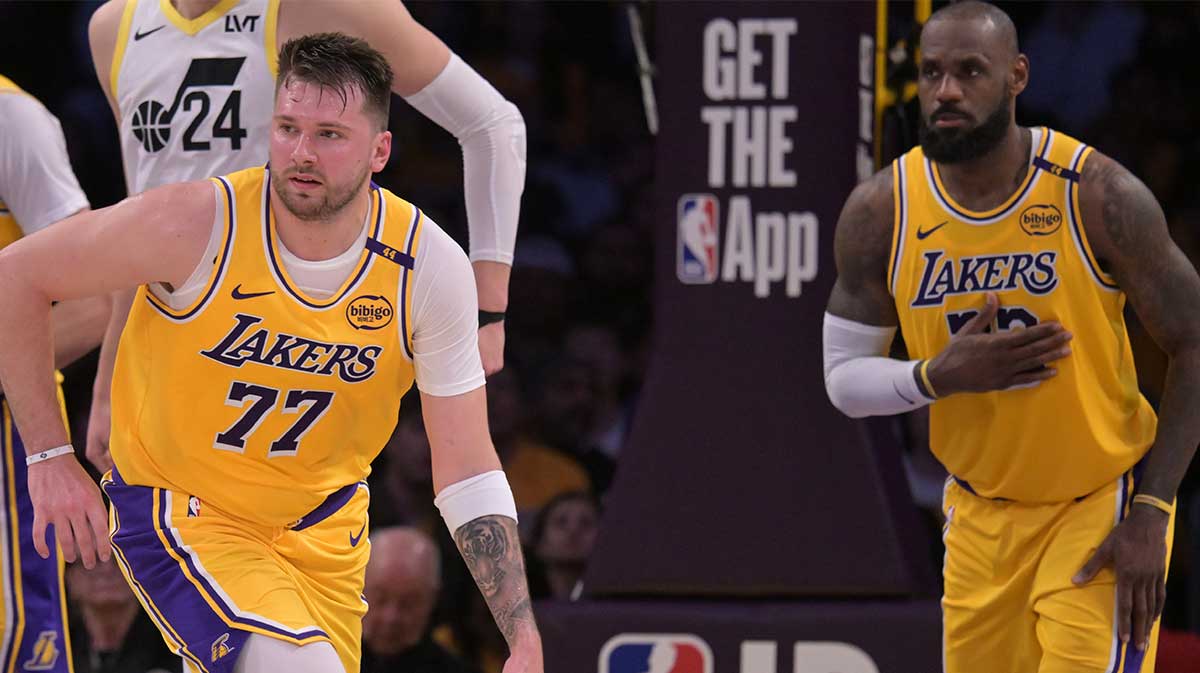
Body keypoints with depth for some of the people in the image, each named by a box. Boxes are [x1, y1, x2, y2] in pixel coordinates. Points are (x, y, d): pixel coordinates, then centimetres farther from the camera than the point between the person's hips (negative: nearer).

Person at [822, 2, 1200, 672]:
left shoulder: (1100, 196, -18)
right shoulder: (880, 213, -8)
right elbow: (844, 377, -1)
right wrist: (939, 376, -23)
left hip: (1102, 501, -4)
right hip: (981, 513, 4)